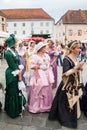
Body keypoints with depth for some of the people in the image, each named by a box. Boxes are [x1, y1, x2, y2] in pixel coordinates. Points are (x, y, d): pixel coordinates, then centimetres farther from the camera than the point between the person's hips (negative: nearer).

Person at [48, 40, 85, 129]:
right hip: (68, 84, -8)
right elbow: (66, 73, -26)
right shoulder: (66, 59, -19)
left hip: (74, 83, 8)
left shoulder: (75, 58, 5)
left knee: (73, 101, 19)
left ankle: (72, 117, 38)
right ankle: (65, 119, 25)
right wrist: (76, 67, -28)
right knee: (66, 102, 6)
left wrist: (79, 68, -4)